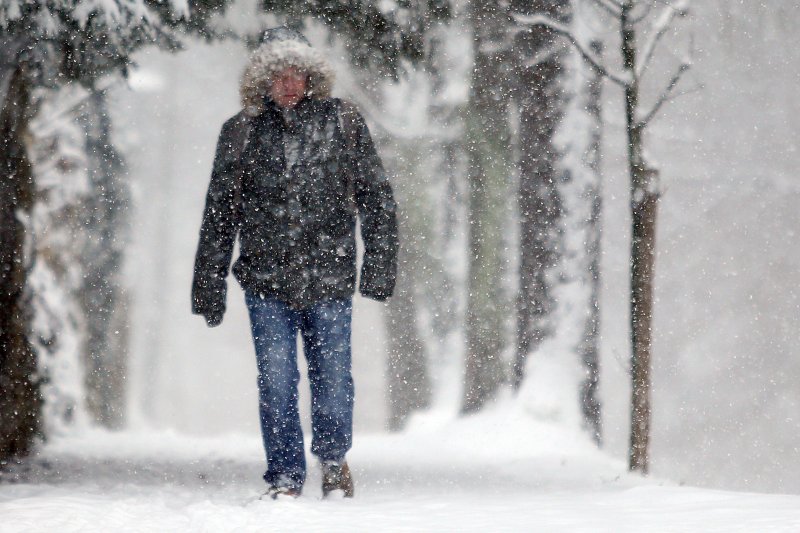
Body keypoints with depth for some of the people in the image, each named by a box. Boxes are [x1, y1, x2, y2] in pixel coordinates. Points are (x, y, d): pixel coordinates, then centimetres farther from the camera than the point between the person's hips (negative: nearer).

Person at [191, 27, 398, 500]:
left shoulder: (344, 122, 2)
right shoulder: (241, 132, 4)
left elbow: (376, 197, 5)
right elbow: (219, 216, 8)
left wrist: (380, 266, -2)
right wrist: (210, 288, 7)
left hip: (331, 279, 0)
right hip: (266, 283, 0)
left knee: (333, 380, 6)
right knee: (277, 383, -3)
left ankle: (333, 458, 32)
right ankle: (285, 479, 10)